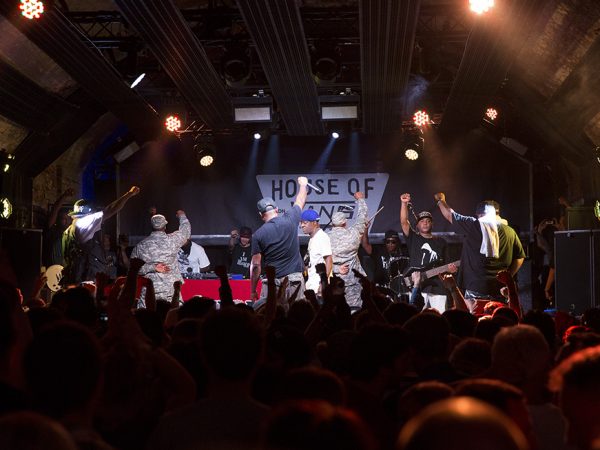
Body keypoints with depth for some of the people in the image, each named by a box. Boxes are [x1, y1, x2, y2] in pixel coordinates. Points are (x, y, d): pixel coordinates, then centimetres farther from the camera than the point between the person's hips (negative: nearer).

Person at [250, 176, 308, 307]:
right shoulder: (290, 220, 0)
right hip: (295, 279, 1)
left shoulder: (259, 234, -2)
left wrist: (253, 290, 10)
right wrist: (303, 184, 41)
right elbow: (300, 202, 22)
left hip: (273, 282, -1)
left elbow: (255, 265, -1)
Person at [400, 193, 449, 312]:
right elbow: (404, 222, -6)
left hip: (437, 287, 3)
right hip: (417, 286, -2)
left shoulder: (440, 242, 18)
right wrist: (404, 204, -18)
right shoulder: (413, 238, 9)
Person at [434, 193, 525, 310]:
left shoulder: (474, 226, -3)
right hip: (500, 290, 4)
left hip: (476, 288, -4)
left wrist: (441, 200, 30)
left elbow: (449, 215, 11)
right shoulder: (510, 232, 7)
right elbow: (519, 258, 12)